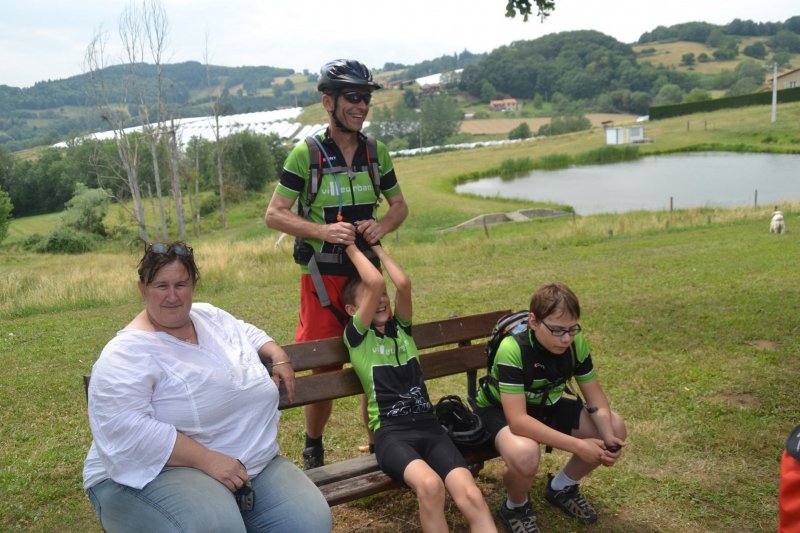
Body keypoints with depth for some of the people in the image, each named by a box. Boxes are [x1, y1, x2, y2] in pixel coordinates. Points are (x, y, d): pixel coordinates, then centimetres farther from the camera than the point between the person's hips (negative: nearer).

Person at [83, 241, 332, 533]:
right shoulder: (127, 353, -13)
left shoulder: (211, 316, 10)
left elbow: (247, 332, 32)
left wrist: (278, 356, 12)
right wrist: (207, 459, -27)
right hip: (158, 472, -6)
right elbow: (124, 427, -25)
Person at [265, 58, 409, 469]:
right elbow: (274, 214, -8)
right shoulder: (306, 153, -7)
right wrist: (323, 230, -22)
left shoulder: (376, 152, 6)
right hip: (323, 275, -4)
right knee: (324, 369, 3)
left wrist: (382, 226, -7)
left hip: (367, 270, 4)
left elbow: (399, 206, 15)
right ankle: (313, 449, 25)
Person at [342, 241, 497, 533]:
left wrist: (377, 247, 10)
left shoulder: (401, 326, 17)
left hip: (428, 426, 4)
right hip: (391, 433, -4)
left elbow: (403, 283, -2)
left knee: (471, 495, -22)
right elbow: (376, 282, -10)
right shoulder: (356, 335, 4)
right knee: (430, 484, -36)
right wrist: (352, 249, 5)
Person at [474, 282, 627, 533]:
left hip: (546, 406, 6)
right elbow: (518, 420, -39)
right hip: (499, 409, -6)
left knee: (615, 429, -6)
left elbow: (595, 396, -7)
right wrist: (578, 446, -40)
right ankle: (515, 507, -2)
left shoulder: (576, 343, -17)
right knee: (525, 455, -38)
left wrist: (608, 437, -26)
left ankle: (561, 488, 17)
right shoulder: (512, 349, -35)